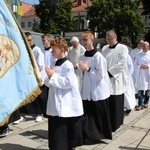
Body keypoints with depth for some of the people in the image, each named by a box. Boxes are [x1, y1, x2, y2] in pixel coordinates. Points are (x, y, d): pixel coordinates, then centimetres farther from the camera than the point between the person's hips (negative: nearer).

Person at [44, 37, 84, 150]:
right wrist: (50, 77, -8)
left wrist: (53, 75, -17)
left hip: (67, 105, -7)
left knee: (69, 130, 4)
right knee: (57, 131, 11)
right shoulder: (56, 64, 11)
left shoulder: (68, 65, -13)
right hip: (56, 104, 7)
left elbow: (68, 82, -22)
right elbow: (49, 83, 14)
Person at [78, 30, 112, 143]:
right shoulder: (82, 57, 7)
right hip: (87, 90, 6)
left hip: (98, 91, -6)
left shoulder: (98, 56, -14)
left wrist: (88, 69, -19)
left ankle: (101, 134, 25)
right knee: (87, 114, 8)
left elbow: (101, 75, -16)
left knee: (99, 115, 7)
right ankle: (89, 136, 20)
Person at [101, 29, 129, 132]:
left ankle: (115, 125, 14)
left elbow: (122, 64, -11)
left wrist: (109, 71, -13)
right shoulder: (104, 48, 12)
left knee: (116, 104, 1)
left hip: (117, 80, -4)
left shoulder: (123, 48, -3)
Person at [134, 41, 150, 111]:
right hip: (140, 75, 0)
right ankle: (140, 104, -1)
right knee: (140, 89, -4)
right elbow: (135, 65, 2)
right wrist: (140, 66, -16)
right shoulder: (139, 55, 2)